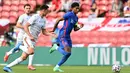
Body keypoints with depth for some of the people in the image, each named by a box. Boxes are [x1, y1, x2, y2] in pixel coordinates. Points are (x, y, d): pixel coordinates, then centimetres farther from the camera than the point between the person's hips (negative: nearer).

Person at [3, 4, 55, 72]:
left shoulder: (43, 20, 16)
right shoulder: (35, 17, -10)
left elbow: (44, 32, 23)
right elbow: (25, 26, -16)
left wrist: (51, 34, 5)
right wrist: (30, 36, -22)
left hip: (33, 40, 8)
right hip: (28, 38, -8)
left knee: (24, 57, 3)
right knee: (31, 51, -34)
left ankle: (7, 67, 7)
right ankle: (19, 47, -9)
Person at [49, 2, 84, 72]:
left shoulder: (76, 18, 11)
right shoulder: (69, 14, -14)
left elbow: (75, 29, 18)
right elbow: (58, 20, -12)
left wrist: (80, 27, -3)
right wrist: (53, 30, -6)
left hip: (68, 36, 9)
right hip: (62, 36, -9)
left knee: (68, 54, 8)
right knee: (67, 52, -19)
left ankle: (57, 67, 19)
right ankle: (56, 47, 8)